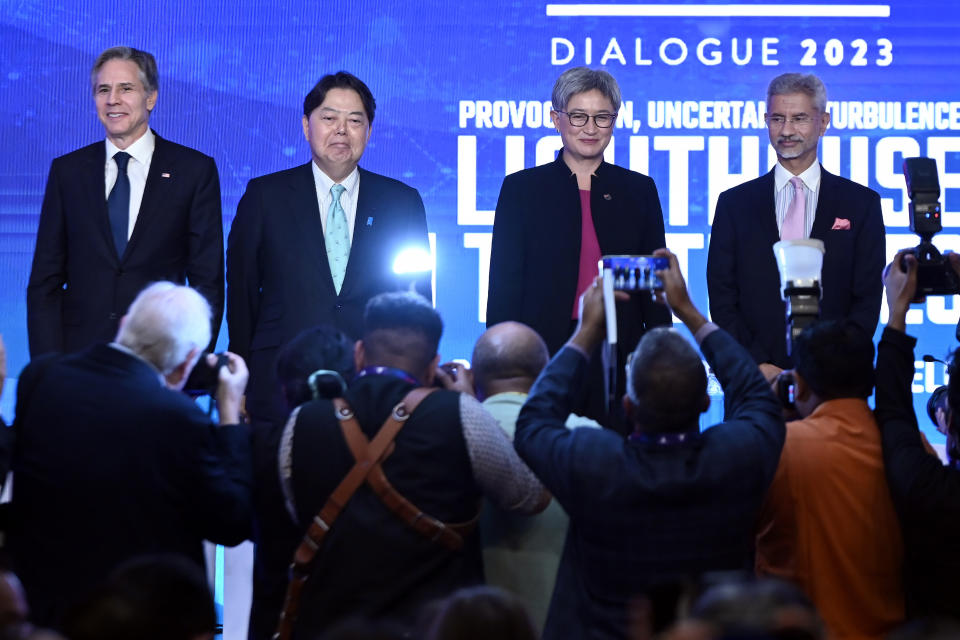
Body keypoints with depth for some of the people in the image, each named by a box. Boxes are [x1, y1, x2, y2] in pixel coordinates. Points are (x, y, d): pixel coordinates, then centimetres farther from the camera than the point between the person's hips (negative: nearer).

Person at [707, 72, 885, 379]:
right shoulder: (735, 203, 8)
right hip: (752, 378, 1)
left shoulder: (861, 203, 6)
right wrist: (757, 366, -8)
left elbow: (867, 300, 2)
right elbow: (722, 299, 4)